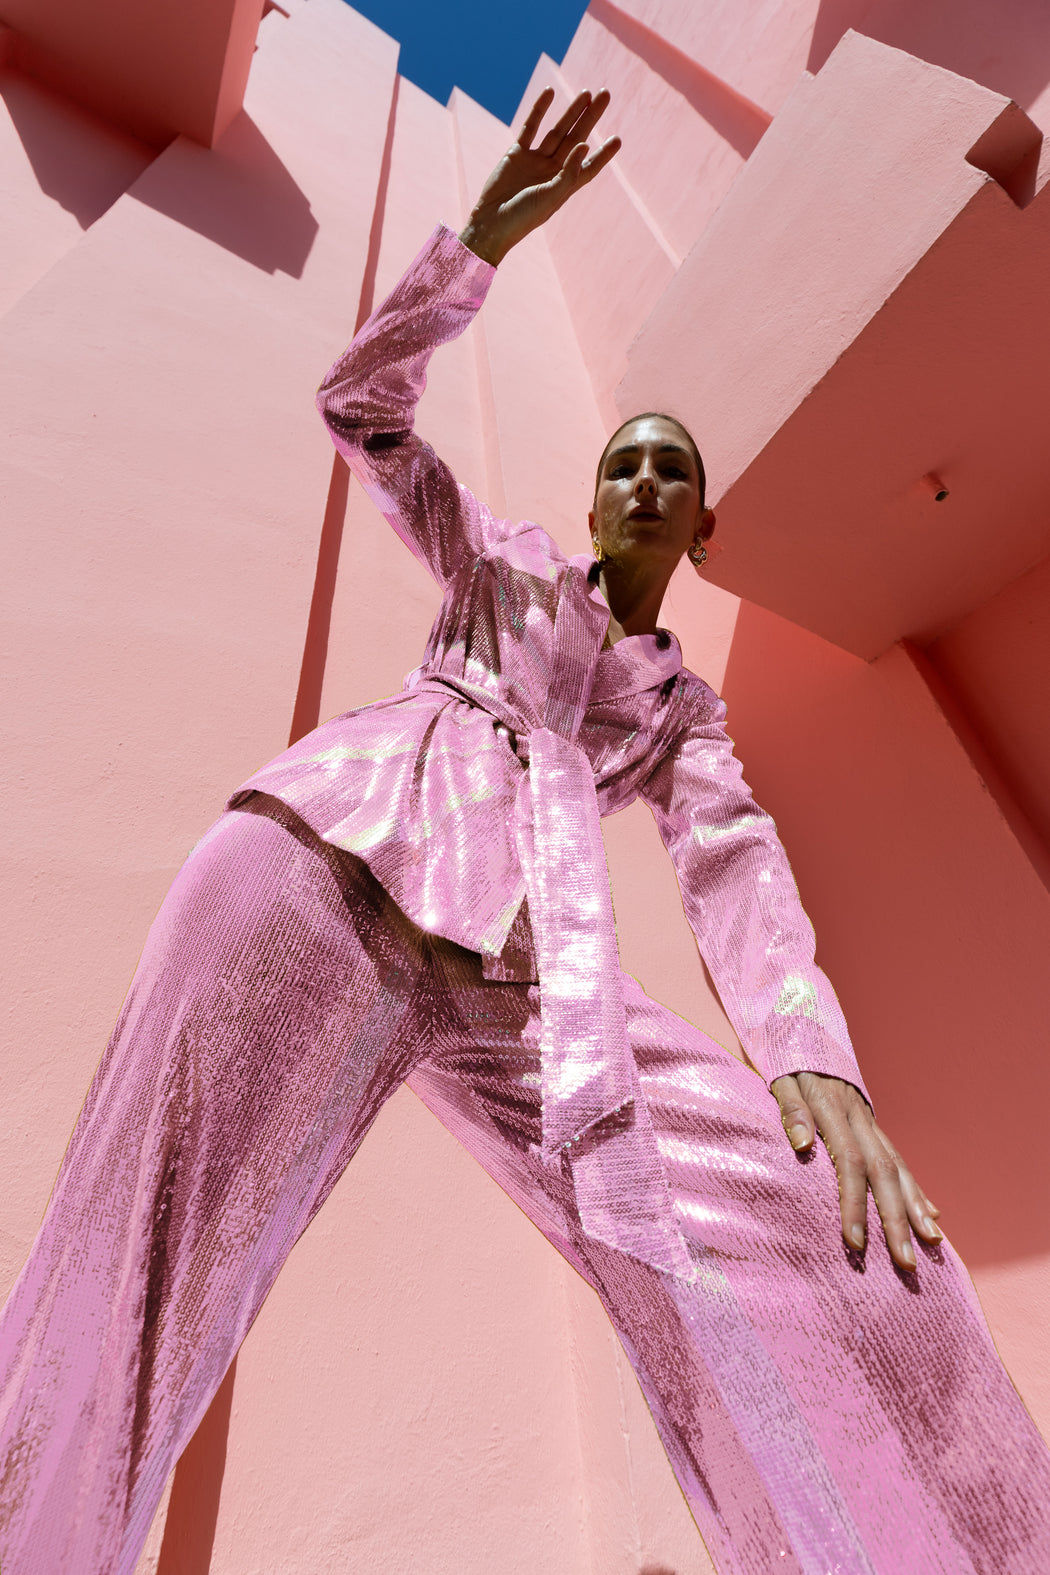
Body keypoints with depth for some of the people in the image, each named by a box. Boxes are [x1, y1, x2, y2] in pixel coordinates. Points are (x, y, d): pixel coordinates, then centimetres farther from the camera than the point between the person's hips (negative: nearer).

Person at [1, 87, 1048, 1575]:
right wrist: (489, 235, 18)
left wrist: (815, 1058, -9)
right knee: (130, 1292, -9)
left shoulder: (688, 711, 25)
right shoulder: (506, 564, 27)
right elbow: (363, 402, 24)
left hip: (523, 979, 1)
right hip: (325, 868, 0)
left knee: (843, 1250, -13)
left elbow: (737, 869, 8)